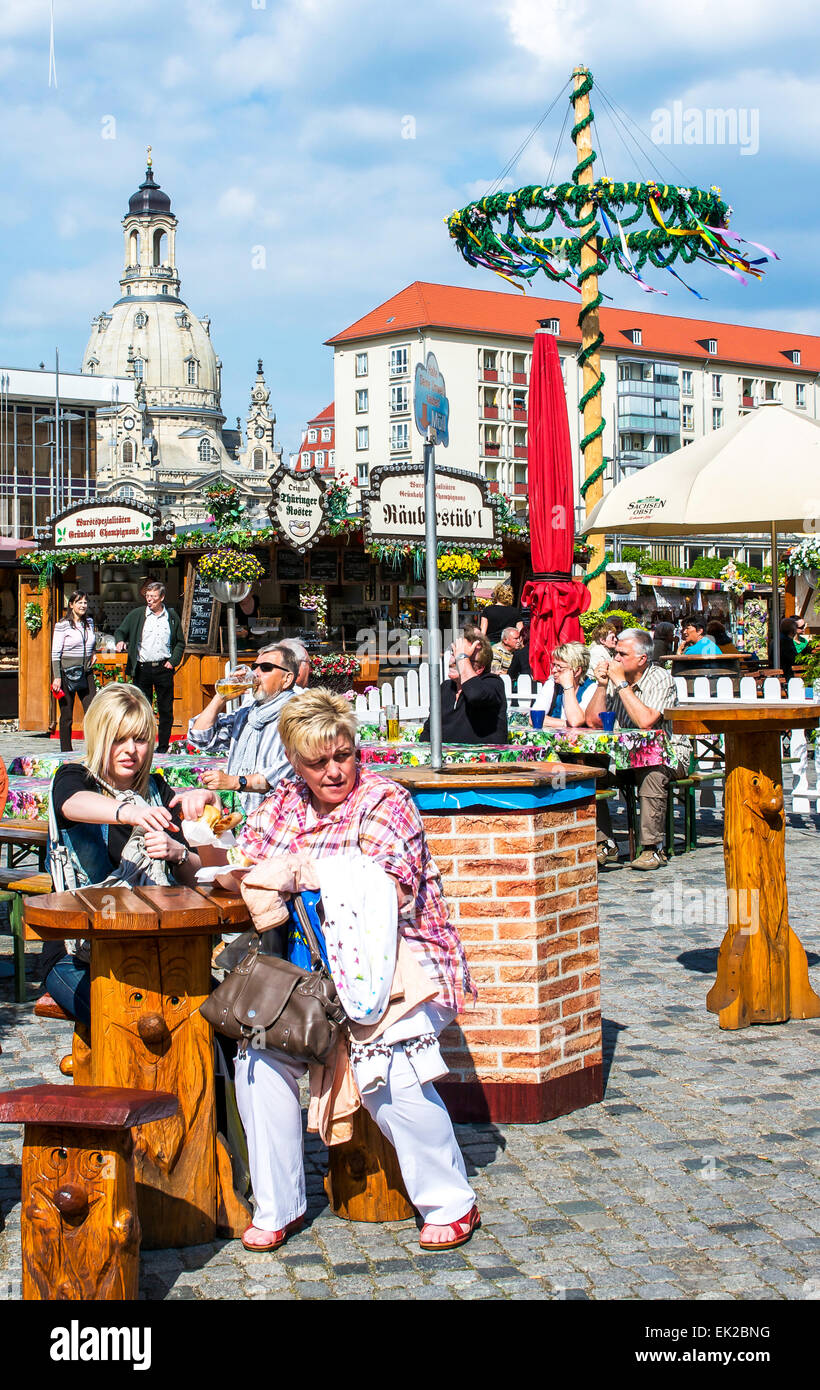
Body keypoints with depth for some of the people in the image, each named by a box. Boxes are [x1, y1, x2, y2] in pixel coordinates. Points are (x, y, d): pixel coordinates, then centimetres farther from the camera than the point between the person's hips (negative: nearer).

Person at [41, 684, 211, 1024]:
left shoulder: (158, 791, 13)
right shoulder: (71, 778, 0)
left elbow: (194, 875, 10)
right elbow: (74, 804, -28)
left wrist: (177, 853, -15)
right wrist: (128, 813, -49)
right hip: (77, 954, -4)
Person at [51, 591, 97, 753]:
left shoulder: (89, 622, 10)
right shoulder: (62, 625, -6)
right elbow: (55, 653, -7)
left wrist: (93, 654, 12)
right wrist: (57, 677, -12)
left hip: (86, 673, 4)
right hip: (67, 673, -4)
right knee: (67, 715, 2)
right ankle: (66, 751, 11)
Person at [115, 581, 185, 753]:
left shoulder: (172, 617, 8)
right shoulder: (136, 615, 6)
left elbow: (180, 642, 14)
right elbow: (120, 631, 11)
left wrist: (173, 661, 1)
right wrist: (121, 641, -11)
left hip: (163, 668, 0)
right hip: (142, 668, 0)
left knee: (165, 710, 3)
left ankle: (163, 745, 12)